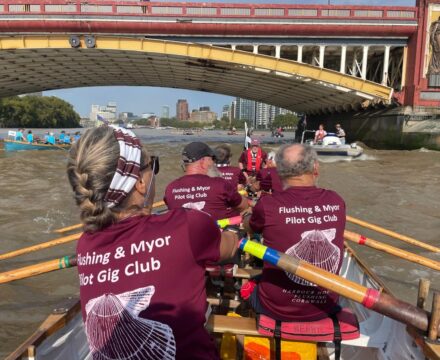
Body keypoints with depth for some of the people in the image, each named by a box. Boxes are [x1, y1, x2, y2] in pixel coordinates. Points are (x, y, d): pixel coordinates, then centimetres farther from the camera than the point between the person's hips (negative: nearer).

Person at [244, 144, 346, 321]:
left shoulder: (267, 205, -18)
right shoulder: (336, 201, -9)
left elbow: (248, 226, 5)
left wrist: (247, 217, 27)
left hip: (277, 309, -3)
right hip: (325, 308, 3)